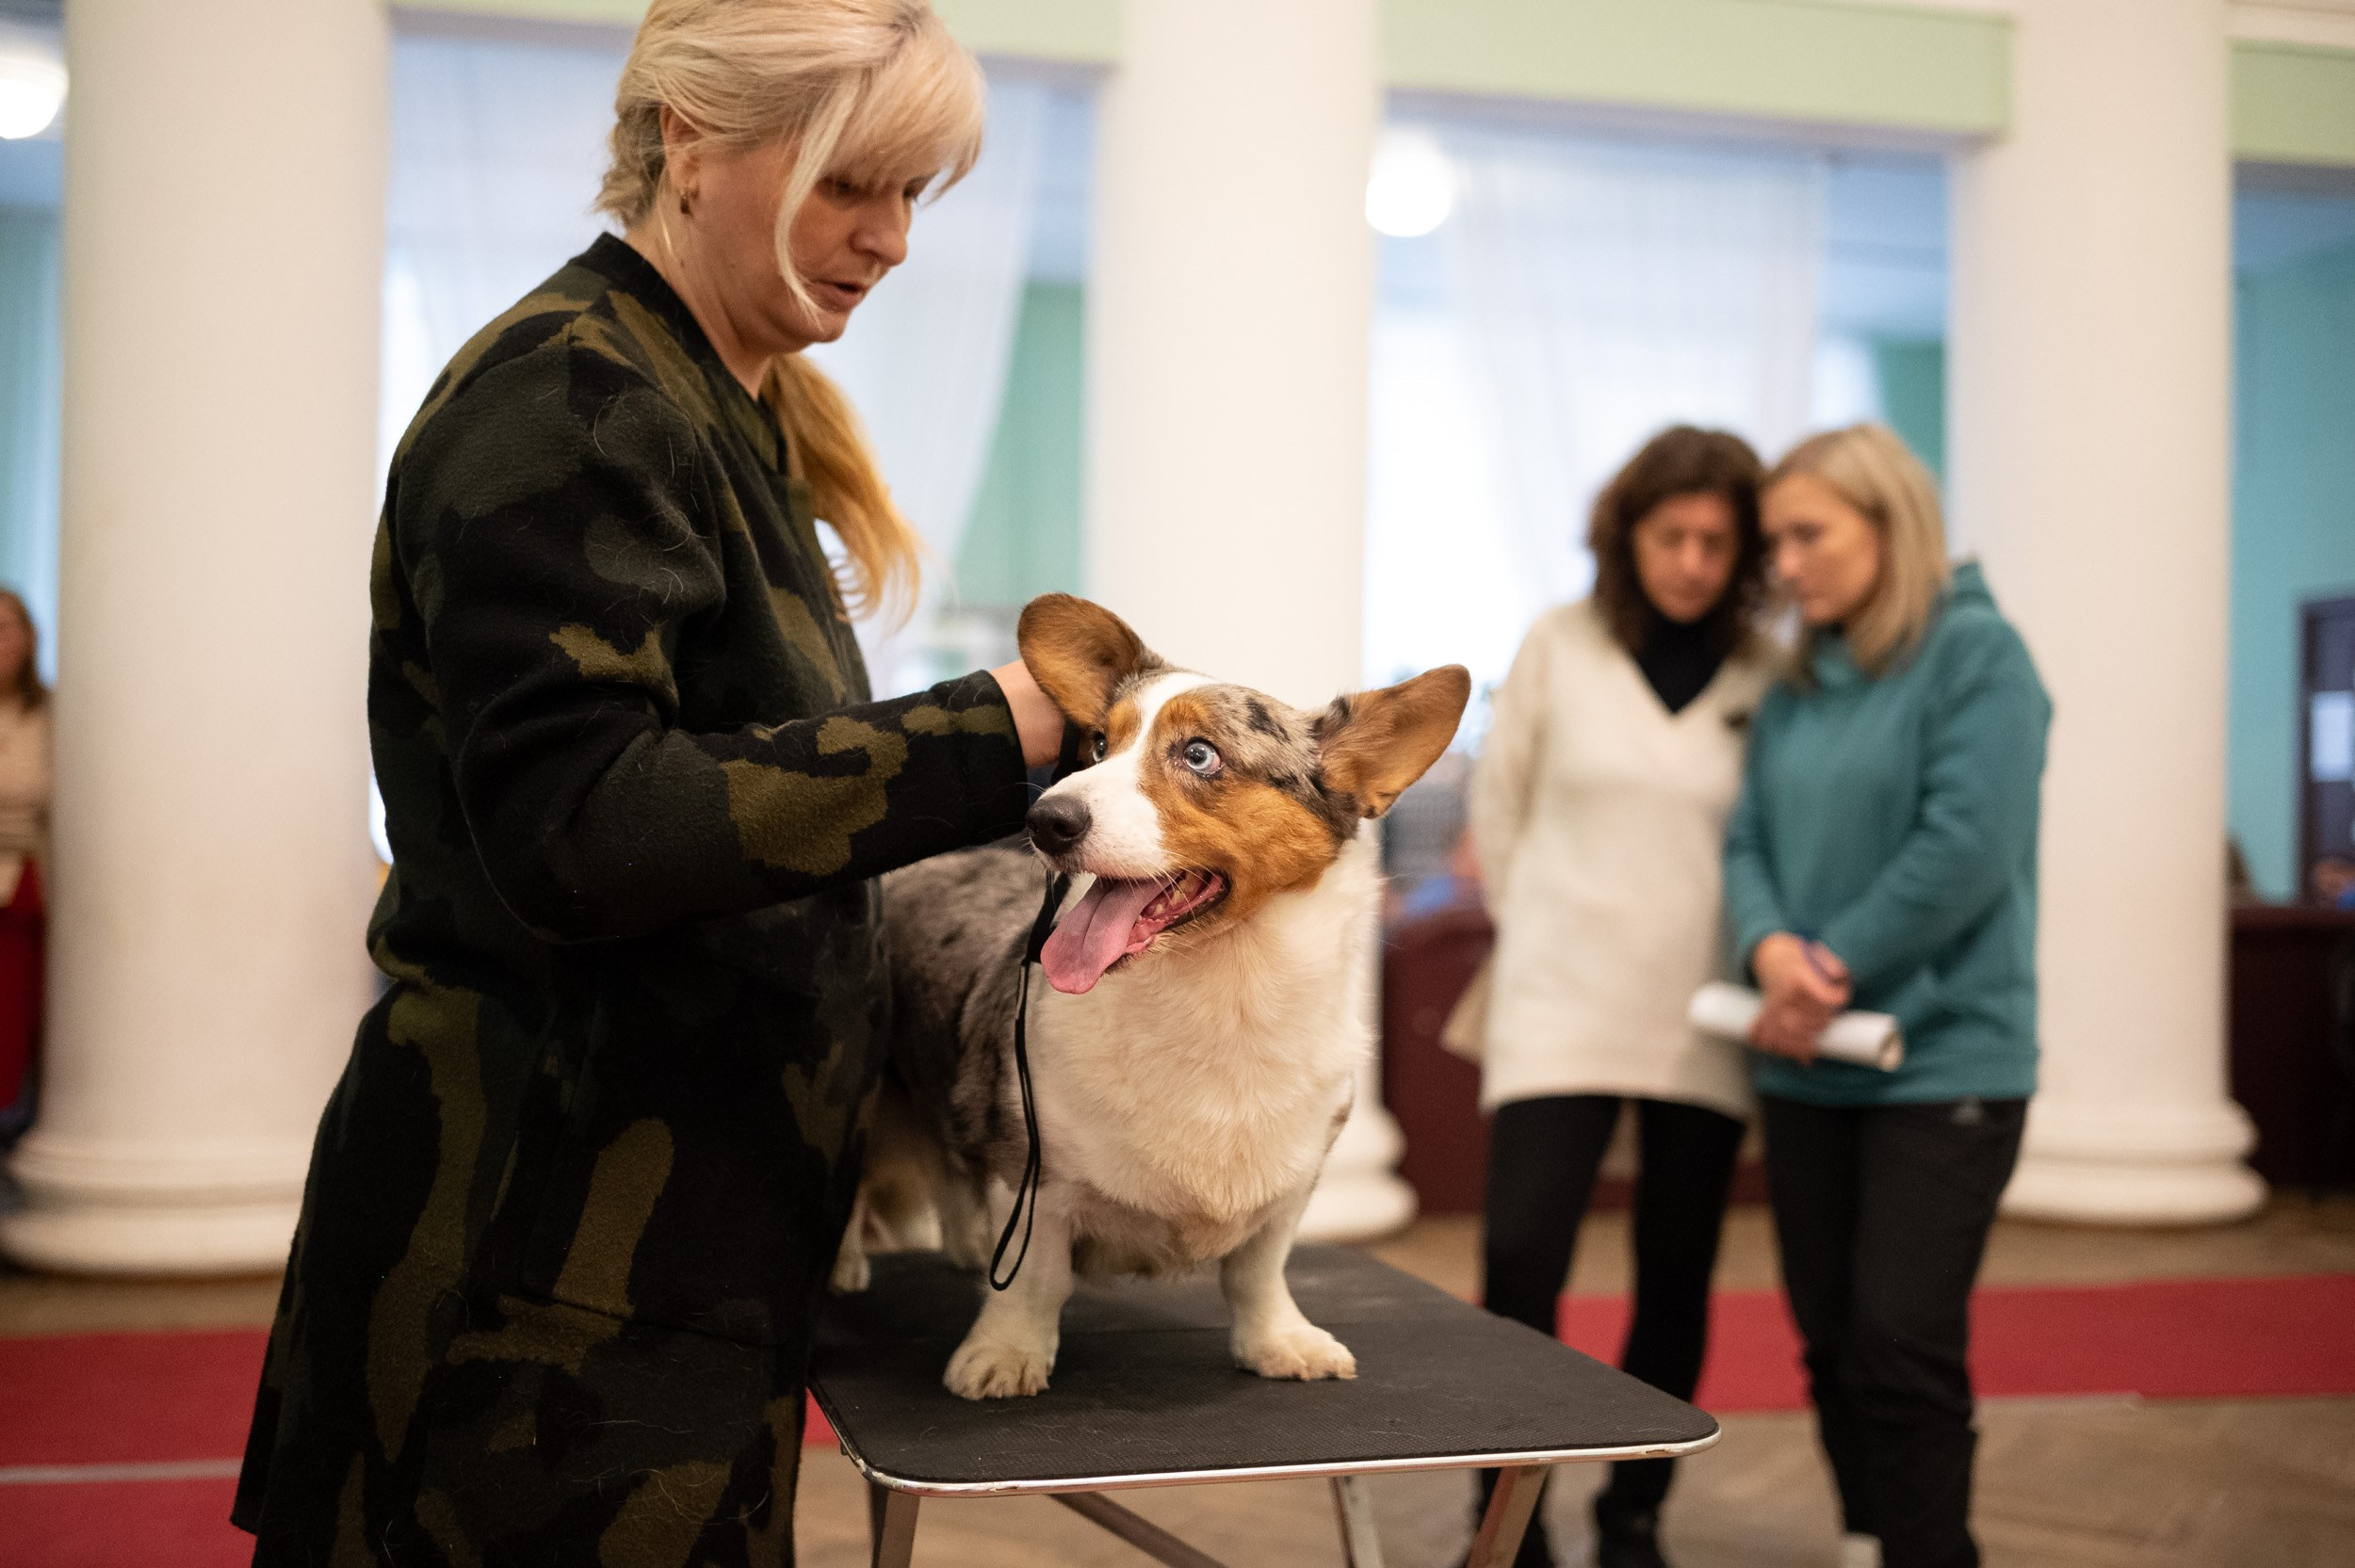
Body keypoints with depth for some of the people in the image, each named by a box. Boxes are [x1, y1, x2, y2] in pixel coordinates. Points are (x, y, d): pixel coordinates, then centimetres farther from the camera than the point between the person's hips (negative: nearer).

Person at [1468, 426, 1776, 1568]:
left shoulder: (1767, 677, 0)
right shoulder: (1560, 646, 0)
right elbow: (1498, 807, 11)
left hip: (1702, 1022, 1)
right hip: (1561, 1004, -1)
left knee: (1675, 1285, 8)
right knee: (1519, 1260, -11)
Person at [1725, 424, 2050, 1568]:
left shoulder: (1976, 652, -7)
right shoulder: (1796, 687, 12)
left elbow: (1968, 848, -17)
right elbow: (1750, 838, 8)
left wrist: (1836, 968, -13)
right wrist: (1770, 946, -12)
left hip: (1943, 1057, -6)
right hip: (1810, 1065, 6)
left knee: (1904, 1345, -6)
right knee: (1832, 1340, 11)